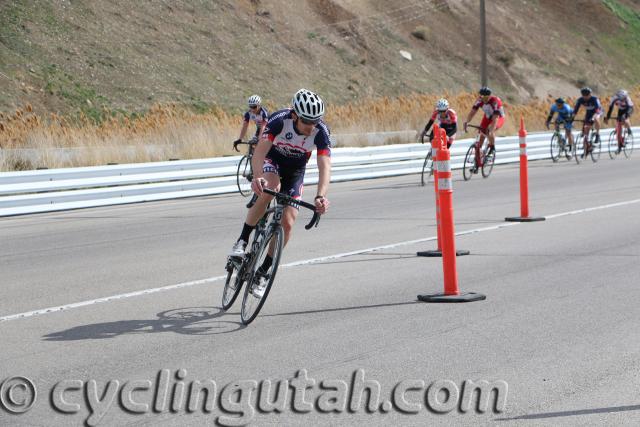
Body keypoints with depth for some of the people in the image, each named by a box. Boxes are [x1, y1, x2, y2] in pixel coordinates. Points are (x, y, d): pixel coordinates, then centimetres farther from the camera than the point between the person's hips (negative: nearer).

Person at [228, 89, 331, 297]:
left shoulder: (321, 132, -29)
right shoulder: (279, 120, -33)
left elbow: (325, 165, -39)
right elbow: (260, 151, -41)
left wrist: (320, 196, -56)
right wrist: (257, 177, -61)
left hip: (295, 171, 2)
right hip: (272, 160, -2)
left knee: (287, 223, -11)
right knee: (270, 188, -37)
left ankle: (263, 271, 7)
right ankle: (242, 241, -25)